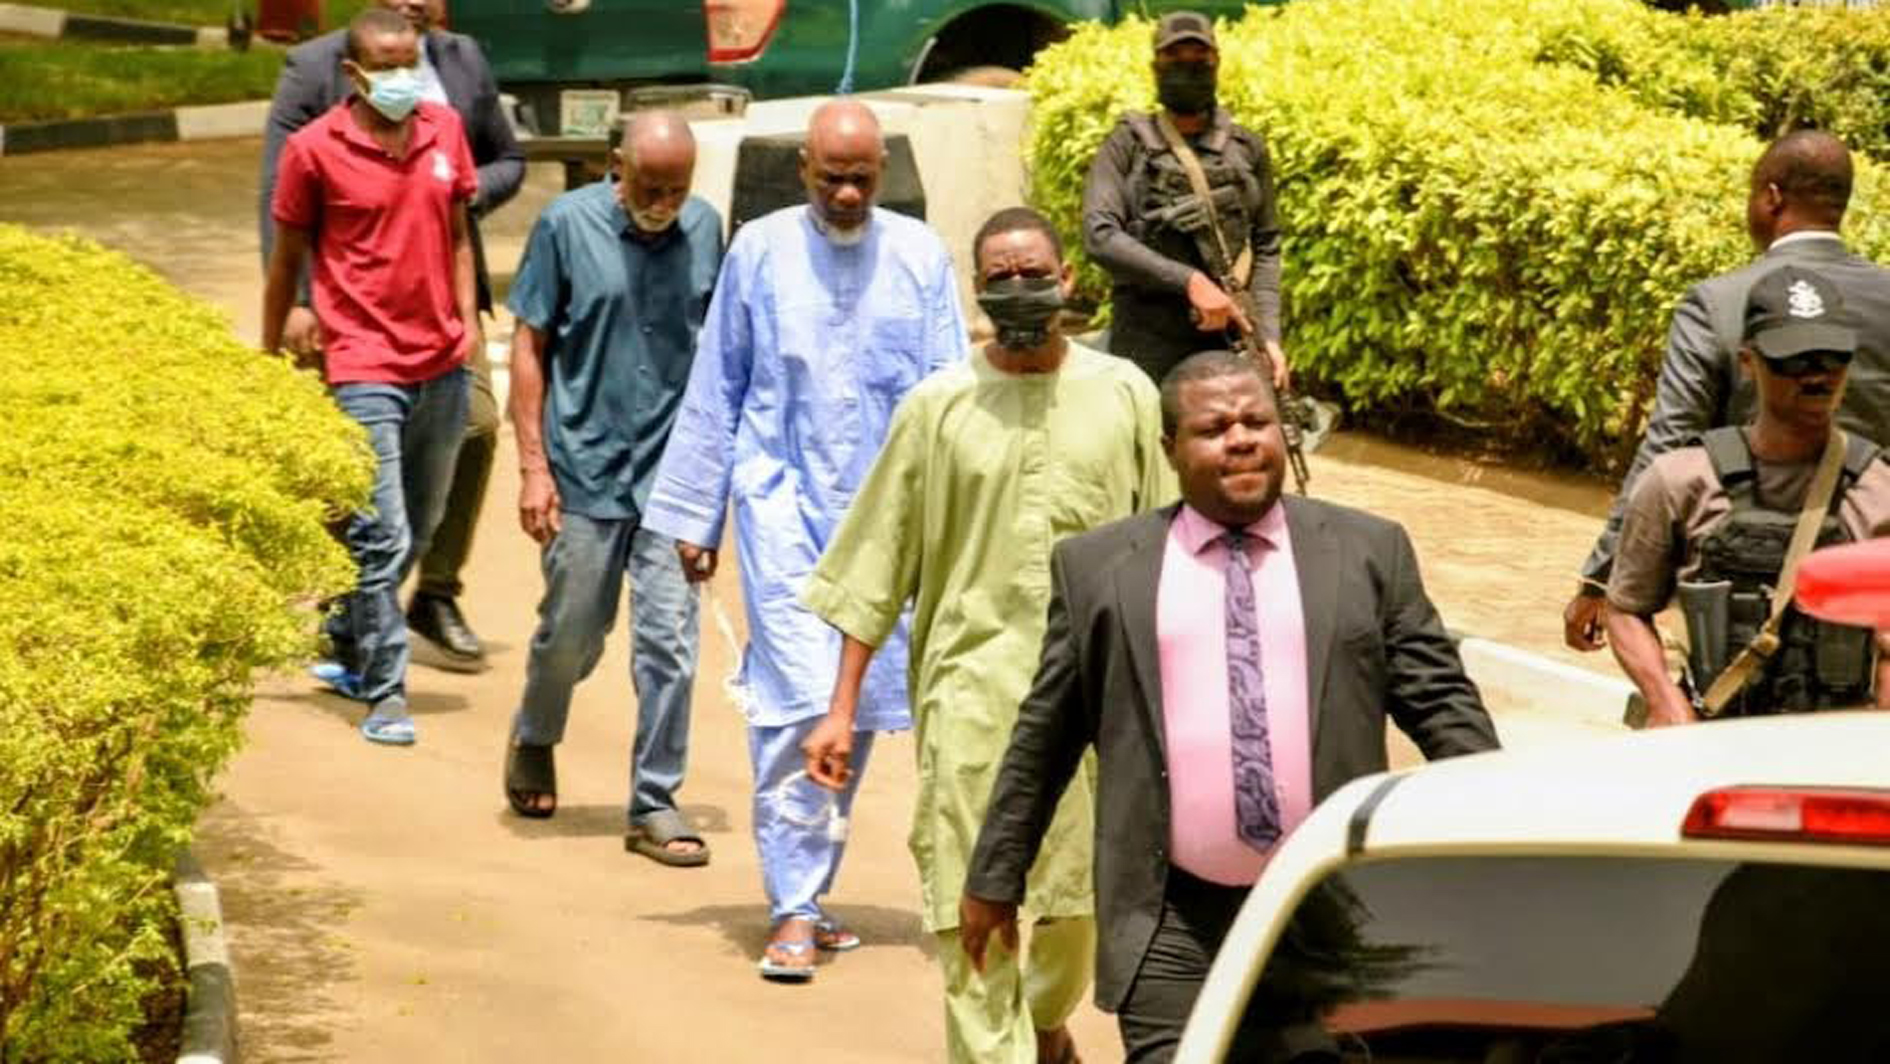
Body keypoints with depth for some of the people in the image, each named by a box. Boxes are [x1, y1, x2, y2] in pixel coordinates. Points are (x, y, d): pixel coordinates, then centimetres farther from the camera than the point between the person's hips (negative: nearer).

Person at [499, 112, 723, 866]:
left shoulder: (704, 229, 3)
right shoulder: (568, 225, -5)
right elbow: (530, 346, -2)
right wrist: (533, 465, -6)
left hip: (673, 472, 2)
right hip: (585, 468, -1)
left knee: (669, 640, -4)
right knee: (572, 635, 10)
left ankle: (655, 805, 6)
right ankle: (533, 740, 40)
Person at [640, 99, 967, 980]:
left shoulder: (919, 257, 3)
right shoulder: (760, 250, 1)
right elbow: (716, 391, 8)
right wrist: (694, 515, 8)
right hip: (785, 502, -2)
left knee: (858, 706, 9)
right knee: (799, 703, -12)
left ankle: (813, 890, 23)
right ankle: (794, 911, -9)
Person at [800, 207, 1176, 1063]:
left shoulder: (1123, 396, 3)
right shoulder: (937, 407, 1)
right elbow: (876, 567, 4)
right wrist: (842, 709, 1)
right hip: (971, 683, -1)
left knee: (1080, 894, 10)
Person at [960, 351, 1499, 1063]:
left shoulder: (1368, 552, 7)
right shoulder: (1097, 568, 6)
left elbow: (1440, 701, 7)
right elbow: (1043, 736, 11)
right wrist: (996, 877, 14)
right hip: (1171, 931, -1)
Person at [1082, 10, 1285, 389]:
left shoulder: (1247, 149, 12)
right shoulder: (1129, 145, 3)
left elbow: (1265, 247, 13)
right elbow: (1100, 236, -9)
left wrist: (1268, 335, 1)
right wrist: (1189, 281, -17)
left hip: (1227, 334, 3)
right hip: (1149, 339, -3)